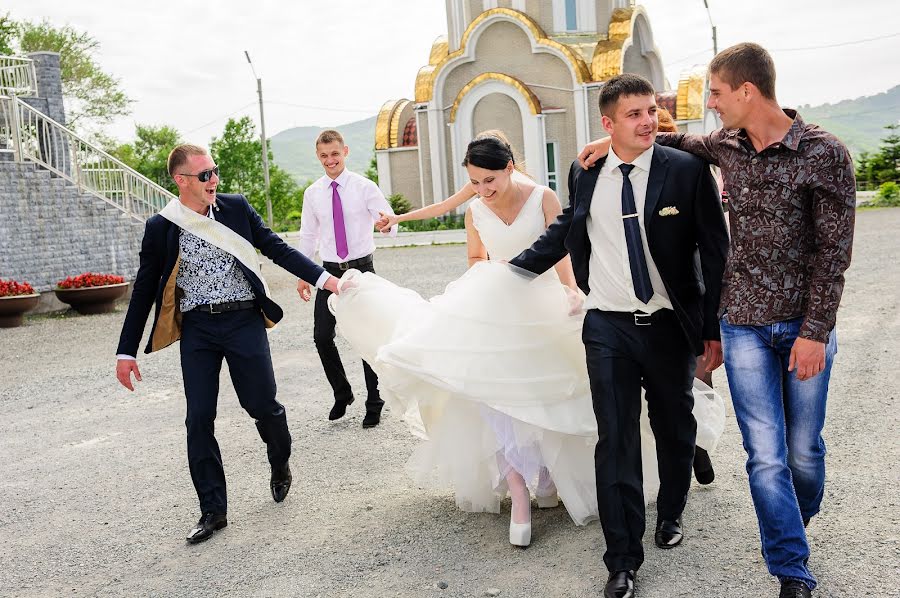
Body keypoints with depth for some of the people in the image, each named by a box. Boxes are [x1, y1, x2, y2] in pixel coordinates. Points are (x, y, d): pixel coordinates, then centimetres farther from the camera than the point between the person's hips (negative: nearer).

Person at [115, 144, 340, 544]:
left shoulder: (236, 207, 1)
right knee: (199, 418, 0)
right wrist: (126, 351, 3)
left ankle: (280, 463, 35)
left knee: (262, 406, 2)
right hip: (196, 329, 1)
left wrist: (323, 278, 0)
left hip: (244, 320, 0)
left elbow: (275, 248, 8)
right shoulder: (160, 227, -1)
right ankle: (213, 509, 14)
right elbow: (144, 289, 4)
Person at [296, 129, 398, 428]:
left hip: (361, 268, -3)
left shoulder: (364, 187, -6)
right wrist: (302, 274, 9)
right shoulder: (312, 193, 4)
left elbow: (390, 222, -12)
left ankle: (373, 403, 18)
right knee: (322, 336, 0)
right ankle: (342, 394, 23)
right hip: (330, 271, 3)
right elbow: (308, 235, 11)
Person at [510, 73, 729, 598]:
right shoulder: (584, 174, 2)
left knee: (675, 429, 16)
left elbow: (715, 252, -3)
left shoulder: (688, 170, -6)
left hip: (671, 325, -1)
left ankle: (671, 513, 44)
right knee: (616, 441, 0)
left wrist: (714, 327, -5)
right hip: (608, 327, 1)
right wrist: (513, 268, 20)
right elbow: (565, 230, 21)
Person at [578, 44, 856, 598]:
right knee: (766, 456, -2)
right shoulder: (727, 145, 4)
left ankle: (799, 521, 40)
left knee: (804, 448, 10)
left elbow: (834, 249, -10)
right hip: (745, 324, 3)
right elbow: (685, 142, 27)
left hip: (805, 326, -2)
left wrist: (816, 331, -13)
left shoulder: (824, 153, -10)